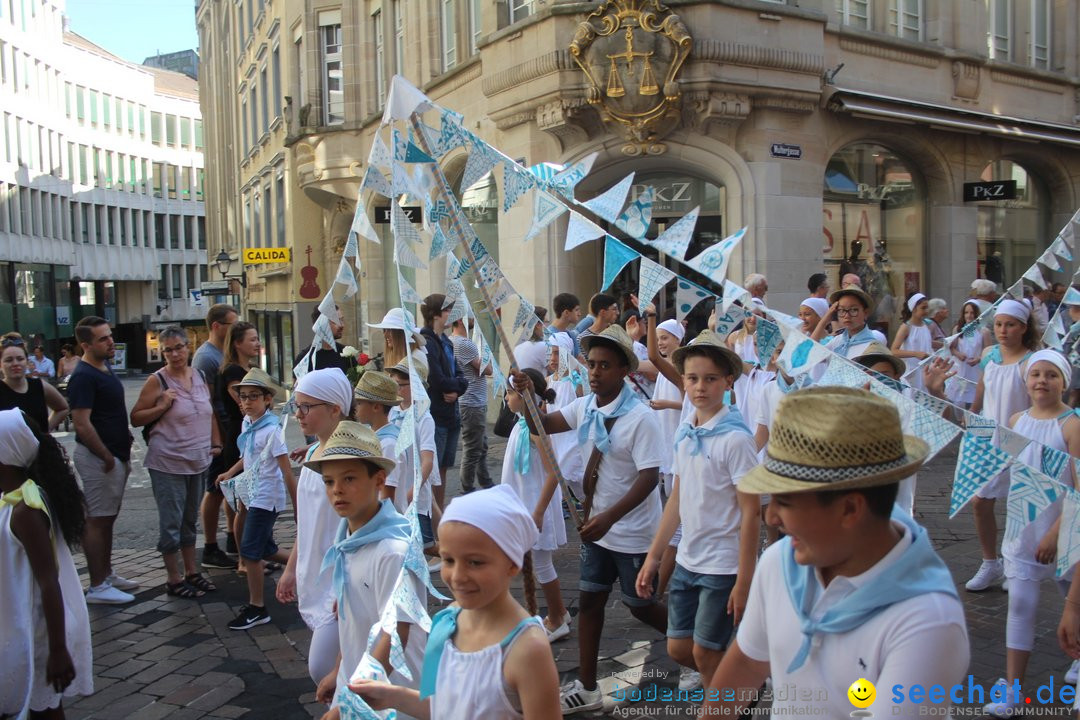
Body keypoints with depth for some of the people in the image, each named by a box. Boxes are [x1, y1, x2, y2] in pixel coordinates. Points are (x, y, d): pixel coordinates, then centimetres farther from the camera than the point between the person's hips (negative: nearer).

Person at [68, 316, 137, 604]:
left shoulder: (105, 367, 11)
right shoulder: (84, 376, -18)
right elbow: (81, 423, -24)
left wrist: (123, 451, 16)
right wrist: (107, 457, -18)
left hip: (115, 454, 9)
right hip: (99, 458, -9)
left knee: (108, 517, 16)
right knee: (97, 520, -2)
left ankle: (107, 575, 27)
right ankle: (98, 587, 5)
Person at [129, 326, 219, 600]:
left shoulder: (199, 375, 7)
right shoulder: (157, 381, -9)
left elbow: (210, 412, 17)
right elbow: (136, 418, -6)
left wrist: (216, 443, 9)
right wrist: (162, 406, -19)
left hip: (199, 461, 6)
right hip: (168, 463, -5)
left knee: (190, 520, 17)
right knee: (171, 523, 1)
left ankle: (192, 572, 28)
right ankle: (174, 579, 13)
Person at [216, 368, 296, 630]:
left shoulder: (271, 430, -18)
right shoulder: (247, 424, 5)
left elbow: (286, 471, -18)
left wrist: (297, 506, -17)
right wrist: (230, 473, 7)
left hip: (267, 498, -8)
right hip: (252, 495, 8)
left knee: (250, 551, -4)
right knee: (264, 549, 16)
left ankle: (256, 608, 7)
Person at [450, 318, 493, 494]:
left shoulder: (453, 341, 12)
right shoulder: (464, 344, -20)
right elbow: (487, 369, -16)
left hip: (477, 402, 10)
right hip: (472, 404, -10)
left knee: (481, 446, 19)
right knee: (473, 450, 0)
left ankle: (486, 484, 31)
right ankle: (468, 491, 9)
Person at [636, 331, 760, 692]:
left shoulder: (735, 438, -16)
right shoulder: (683, 432, 3)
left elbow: (750, 512, -15)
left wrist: (744, 581, -16)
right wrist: (654, 556, 11)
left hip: (722, 565, -7)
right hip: (687, 560, 7)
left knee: (705, 653, 2)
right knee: (678, 648, 13)